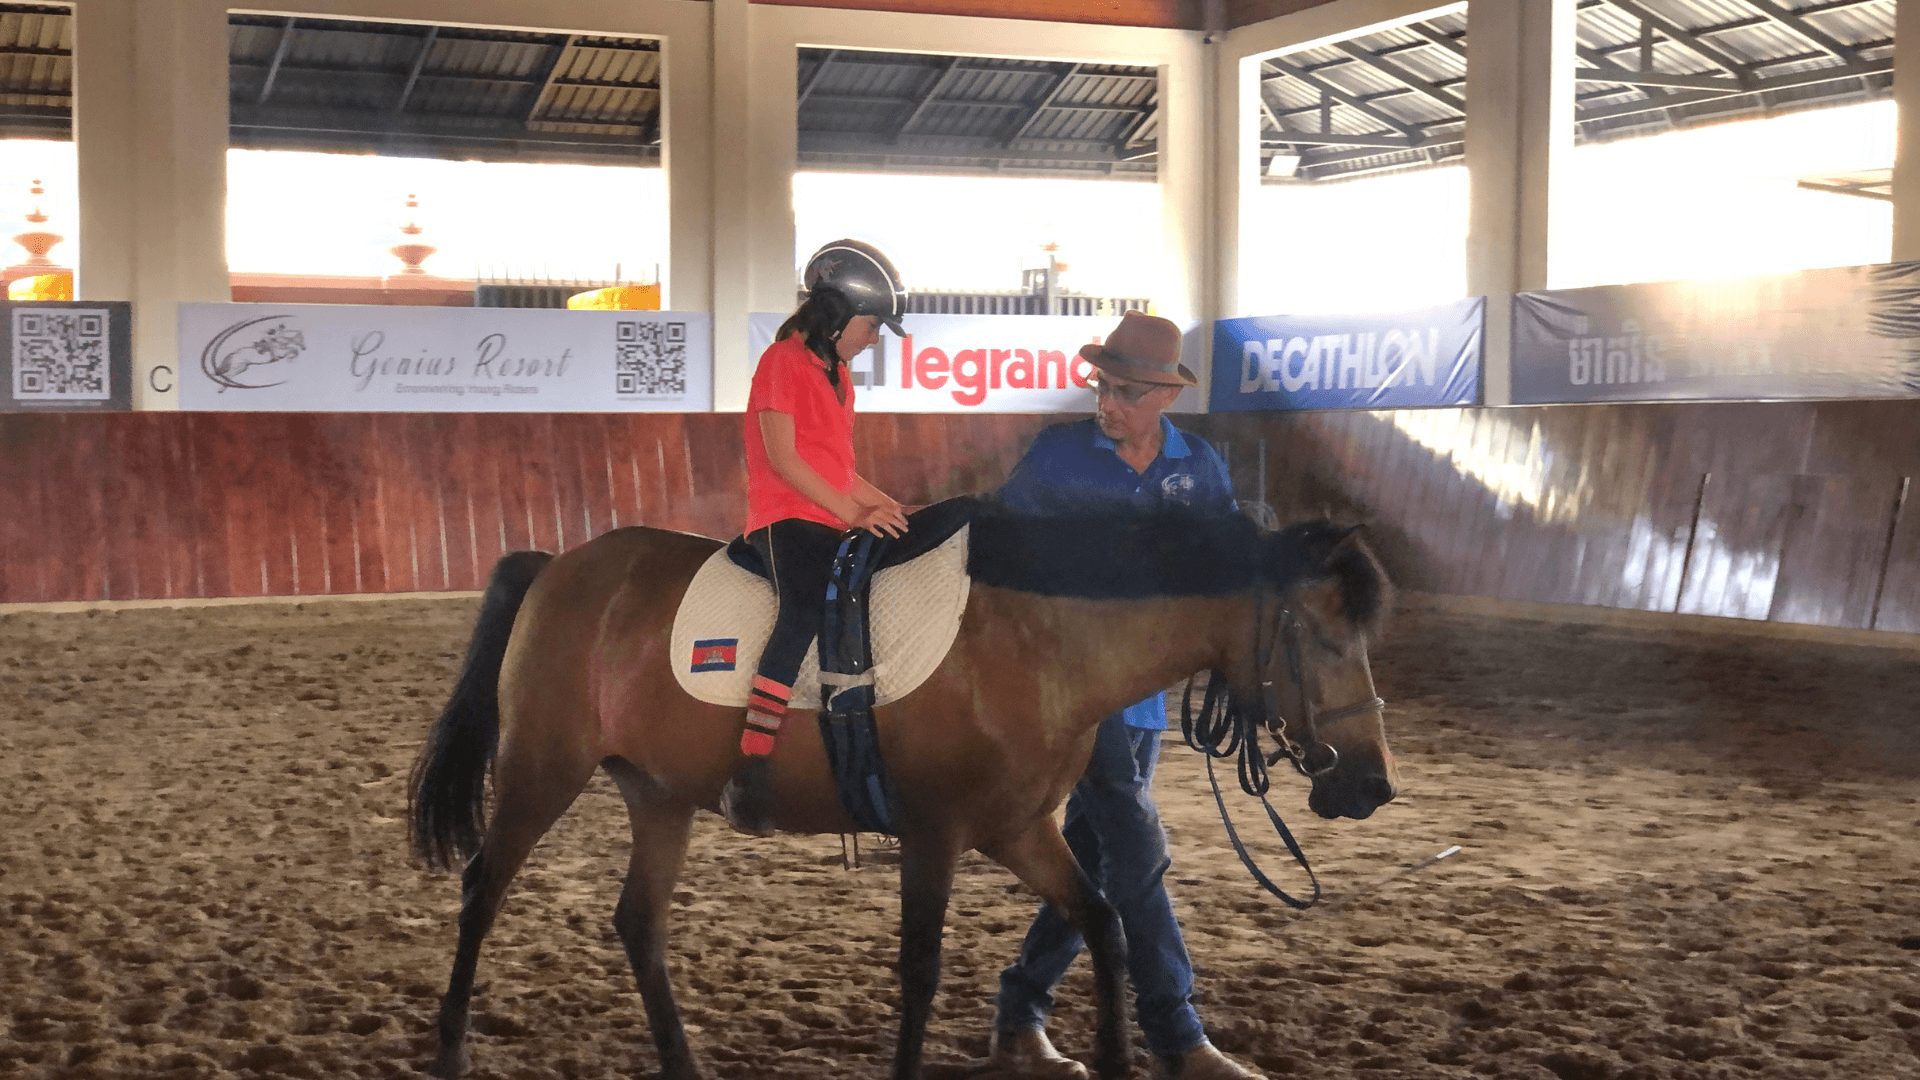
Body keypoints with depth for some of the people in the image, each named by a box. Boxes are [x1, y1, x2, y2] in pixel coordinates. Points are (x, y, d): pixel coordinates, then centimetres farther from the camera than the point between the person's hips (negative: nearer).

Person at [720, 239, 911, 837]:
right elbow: (781, 457, -14)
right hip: (786, 519, -10)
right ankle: (749, 772, -35)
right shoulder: (784, 361, -5)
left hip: (833, 524, 10)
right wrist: (852, 511, -18)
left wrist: (888, 506, 14)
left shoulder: (836, 372, 23)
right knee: (808, 609, -33)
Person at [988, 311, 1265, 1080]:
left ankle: (1021, 1018, 25)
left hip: (1143, 684, 5)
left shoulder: (1200, 469, 3)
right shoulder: (1057, 457, -6)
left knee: (1093, 859, 11)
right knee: (1138, 847, -10)